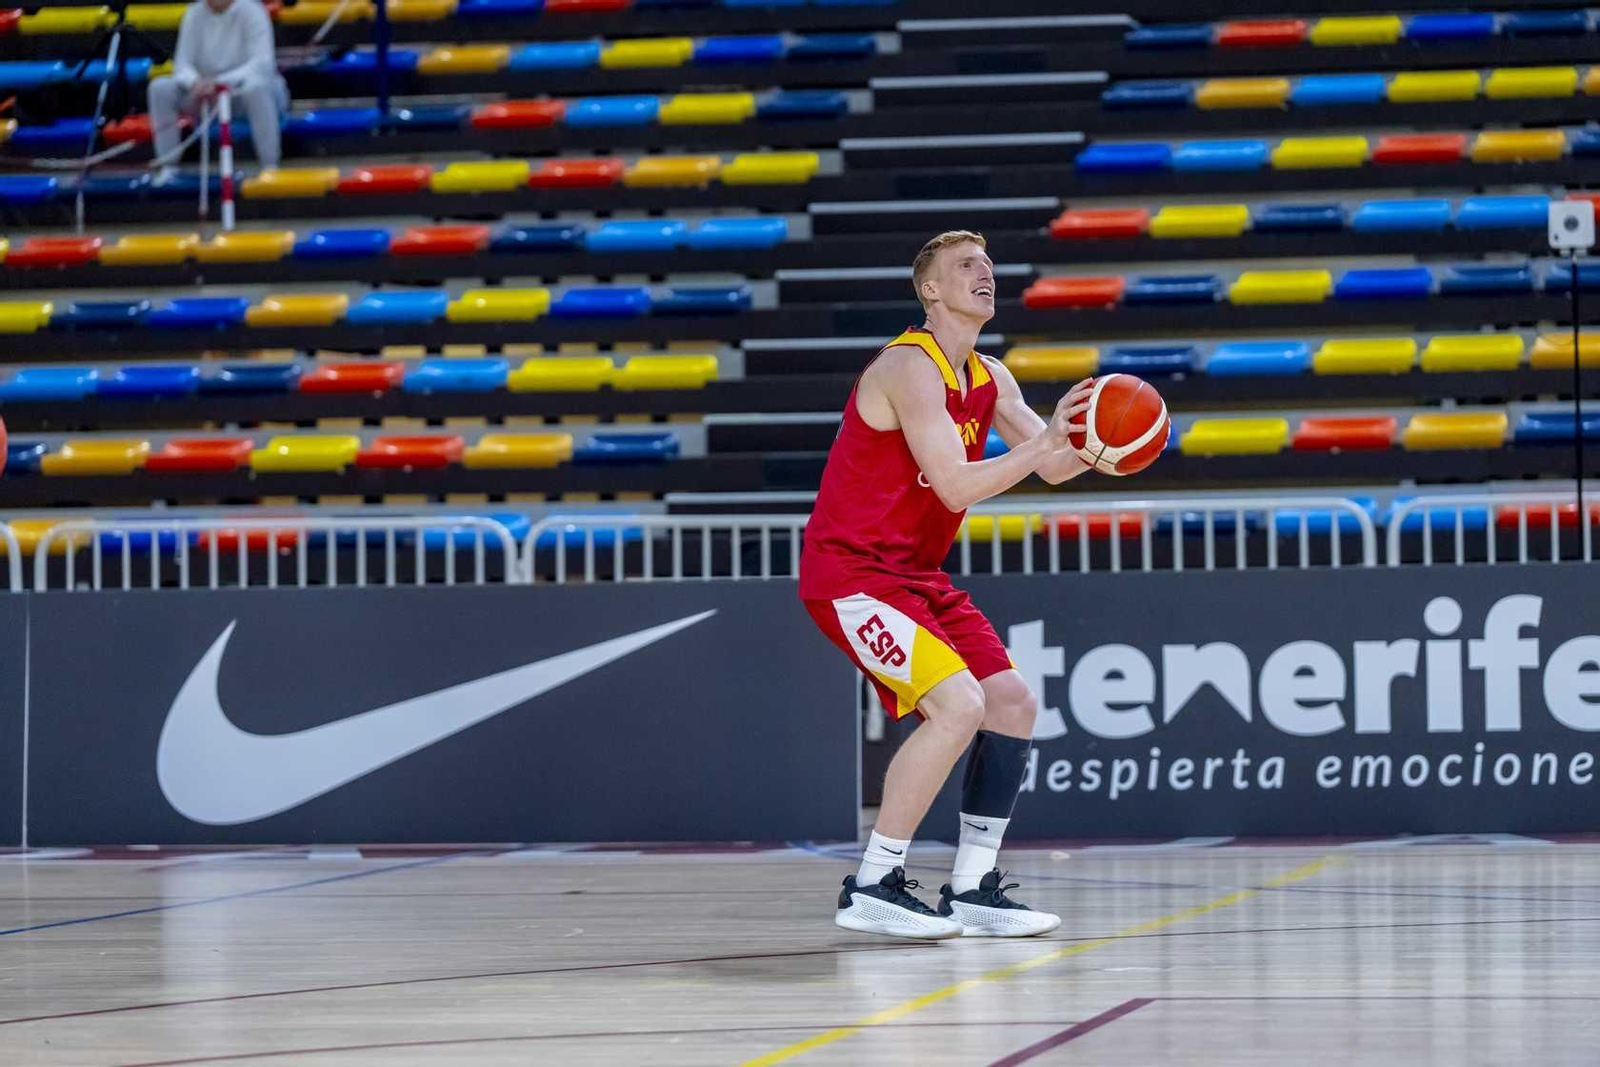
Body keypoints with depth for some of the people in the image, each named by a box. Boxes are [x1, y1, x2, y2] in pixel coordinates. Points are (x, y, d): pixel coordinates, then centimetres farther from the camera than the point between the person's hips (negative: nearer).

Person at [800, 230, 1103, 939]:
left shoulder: (988, 378, 12)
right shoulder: (910, 367, -16)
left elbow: (1051, 467, 9)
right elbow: (955, 485, -24)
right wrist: (1043, 442, -28)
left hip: (915, 575, 10)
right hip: (849, 572, -10)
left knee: (1013, 702, 2)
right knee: (958, 703, -23)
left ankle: (972, 891, 8)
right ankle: (873, 888, -14)